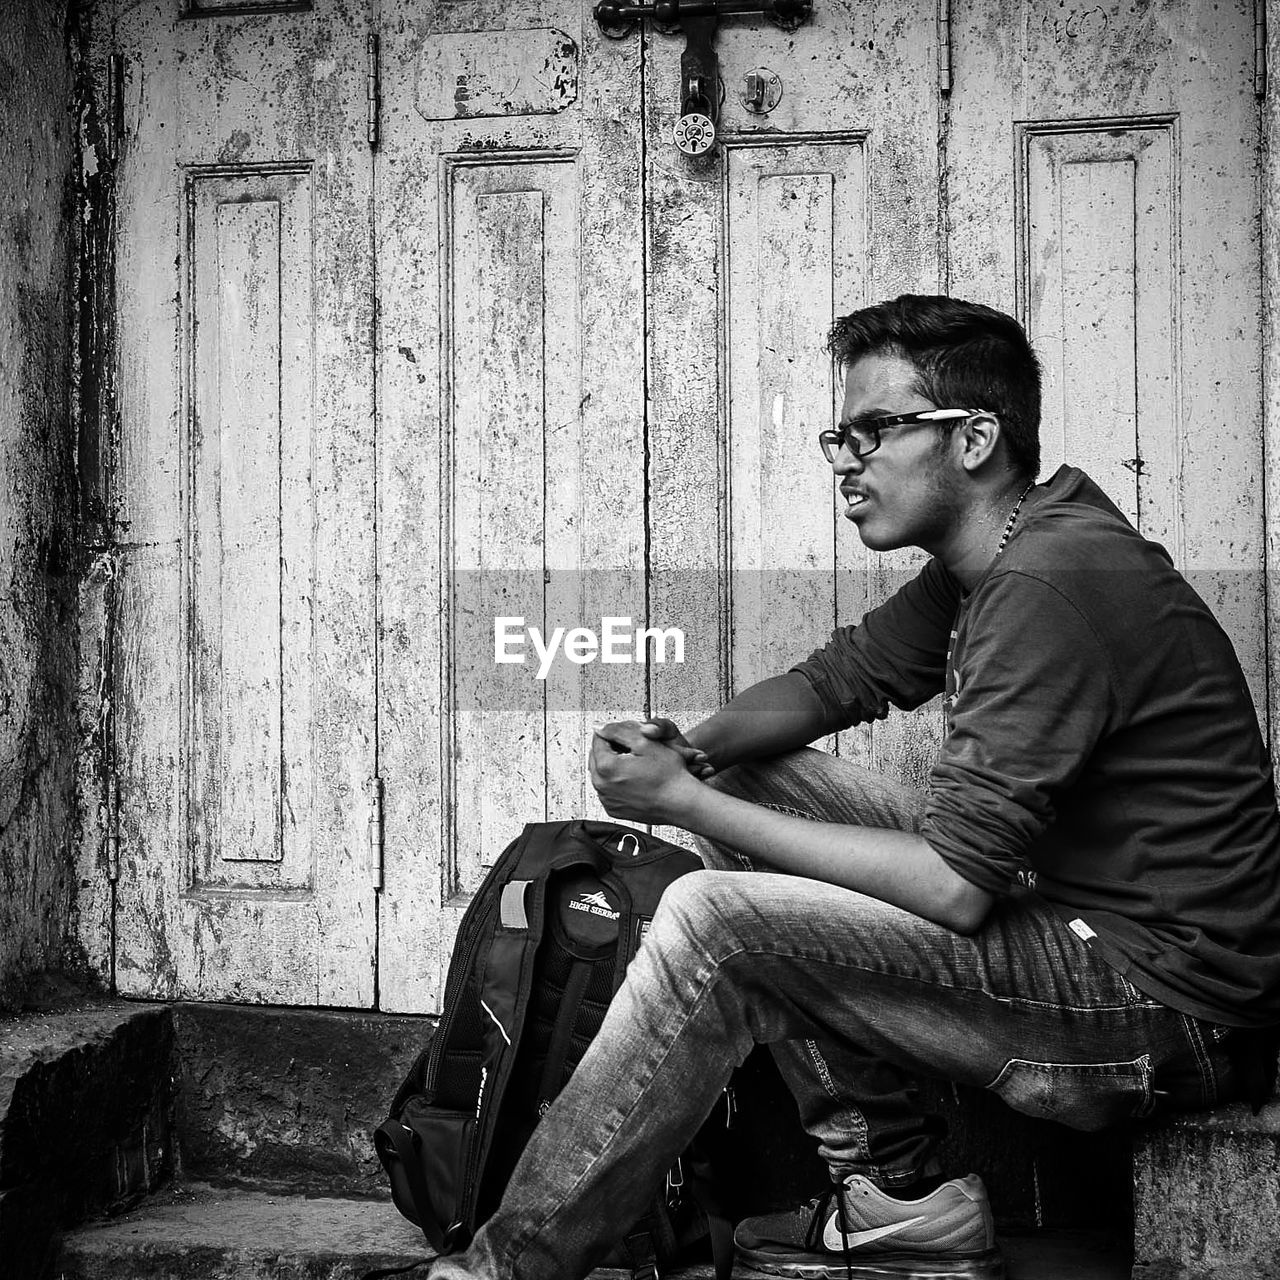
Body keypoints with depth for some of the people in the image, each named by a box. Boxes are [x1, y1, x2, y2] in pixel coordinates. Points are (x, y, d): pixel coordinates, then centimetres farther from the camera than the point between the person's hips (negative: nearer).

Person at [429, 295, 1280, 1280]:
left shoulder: (1052, 588, -22)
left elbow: (954, 885, -25)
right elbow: (832, 681, 18)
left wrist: (689, 805, -18)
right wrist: (692, 750, -5)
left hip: (1171, 1002, -10)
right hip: (1080, 925, 10)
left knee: (716, 923, -19)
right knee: (752, 776, 9)